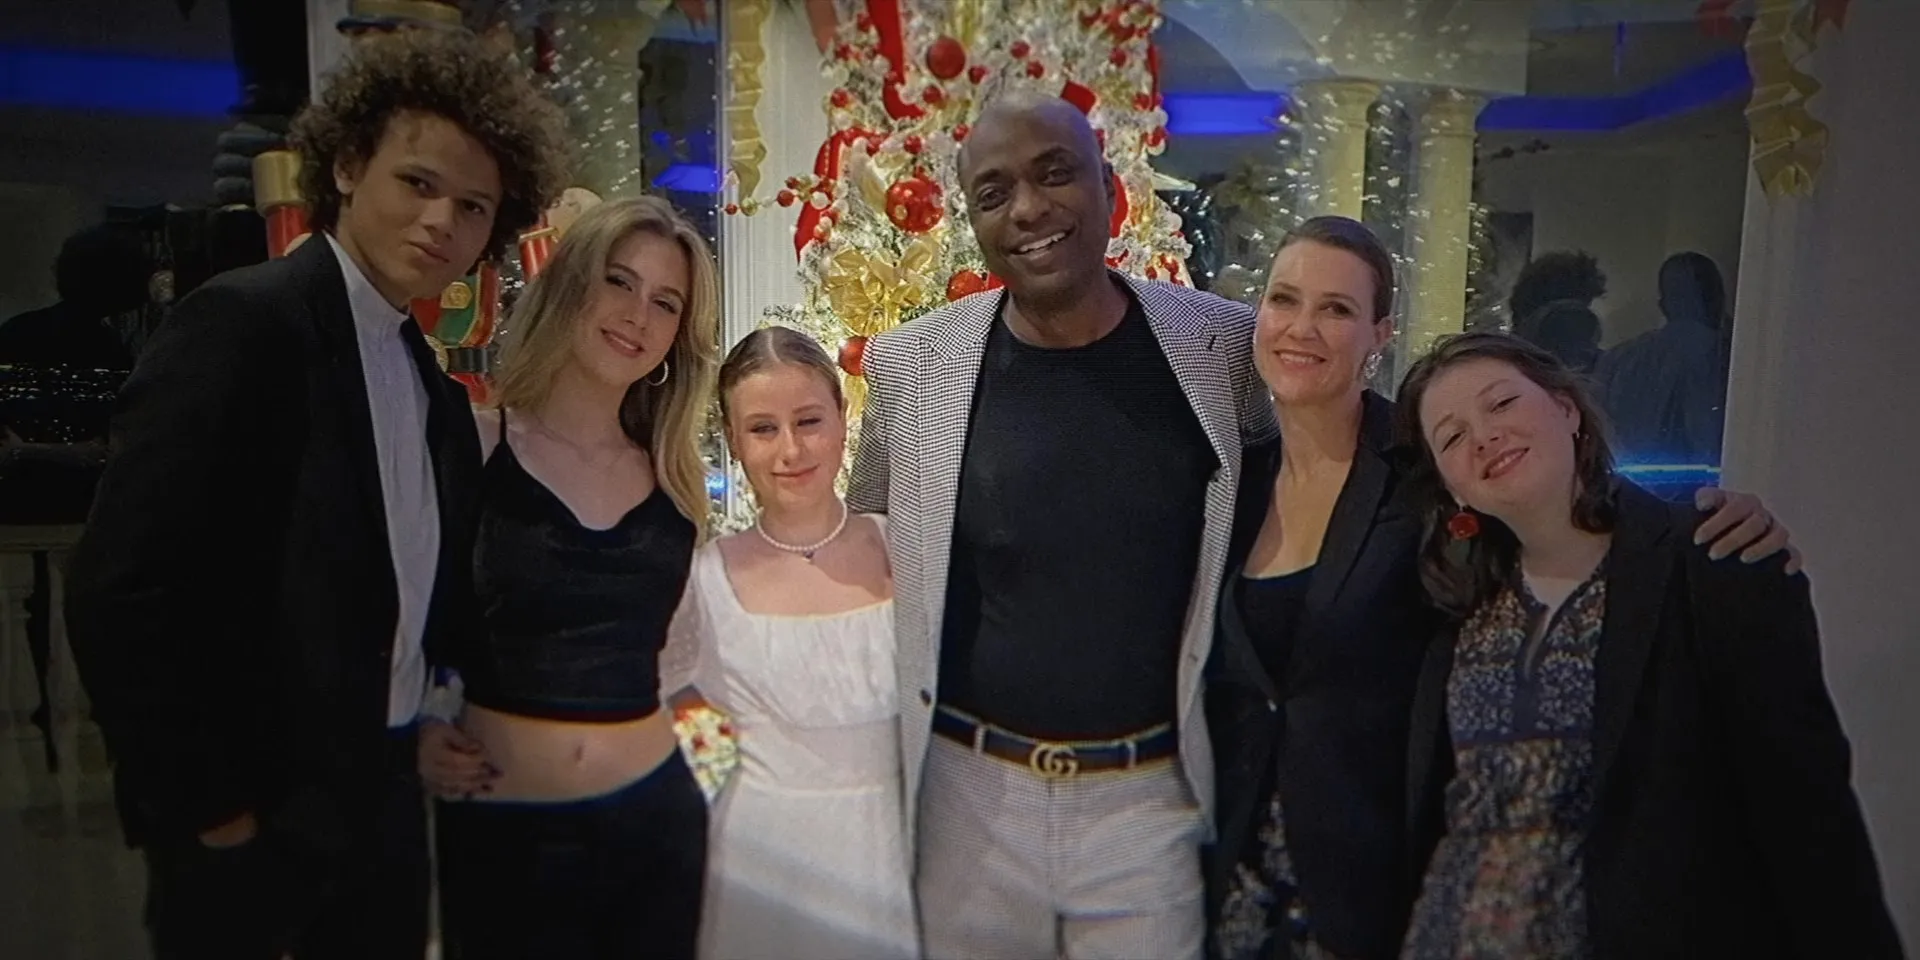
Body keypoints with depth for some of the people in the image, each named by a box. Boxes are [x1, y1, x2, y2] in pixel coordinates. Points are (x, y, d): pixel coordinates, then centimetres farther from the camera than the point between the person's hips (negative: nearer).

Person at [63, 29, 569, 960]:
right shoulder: (244, 323, -16)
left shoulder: (432, 385, 7)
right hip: (247, 820, -7)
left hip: (383, 799, 7)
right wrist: (208, 809, -16)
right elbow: (118, 594, -21)